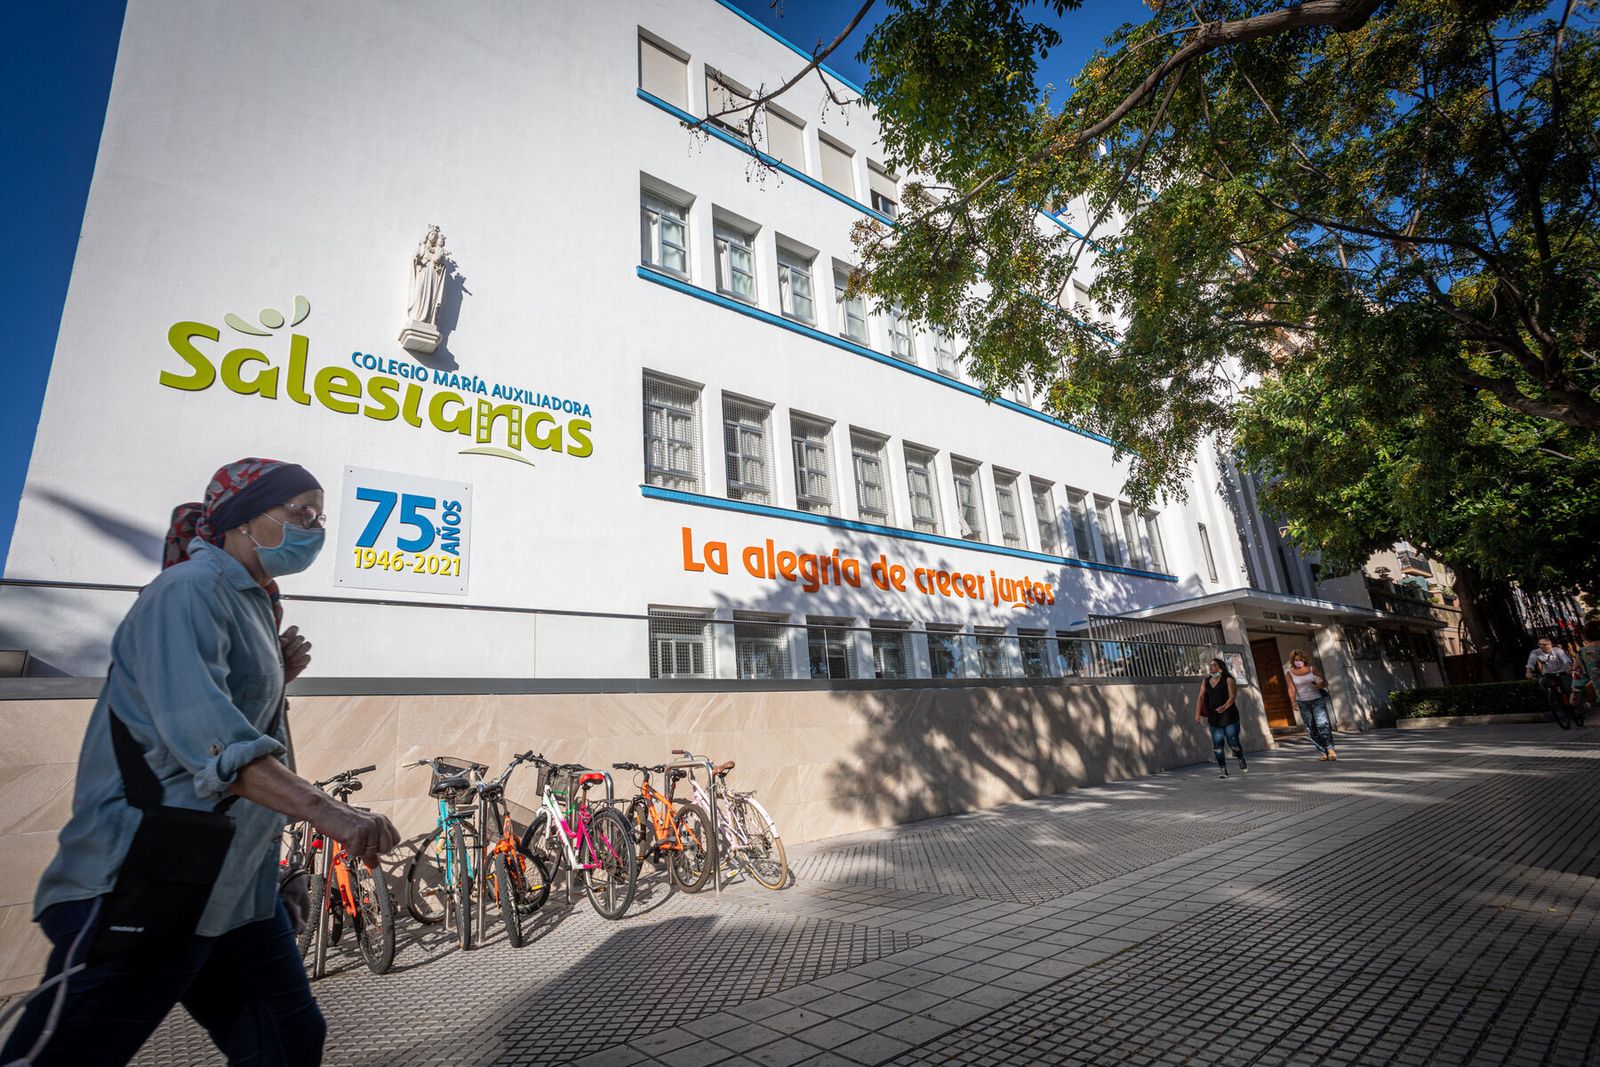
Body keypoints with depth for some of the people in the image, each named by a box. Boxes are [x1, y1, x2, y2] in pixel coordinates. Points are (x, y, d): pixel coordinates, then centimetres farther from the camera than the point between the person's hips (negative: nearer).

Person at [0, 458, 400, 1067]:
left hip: (237, 885, 9)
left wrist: (279, 679, 4)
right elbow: (205, 736, -29)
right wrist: (326, 811, -38)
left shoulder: (254, 606, 13)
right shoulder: (190, 590, -15)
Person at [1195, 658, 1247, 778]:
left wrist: (1224, 707, -34)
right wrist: (1197, 714, -11)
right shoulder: (1206, 682, 7)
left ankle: (1241, 760, 35)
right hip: (1214, 719, 4)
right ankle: (1224, 770, 10)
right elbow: (1201, 698, 0)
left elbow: (1232, 697, -15)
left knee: (1233, 742, 2)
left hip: (1229, 717, -3)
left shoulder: (1228, 680, -5)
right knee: (1217, 745, 0)